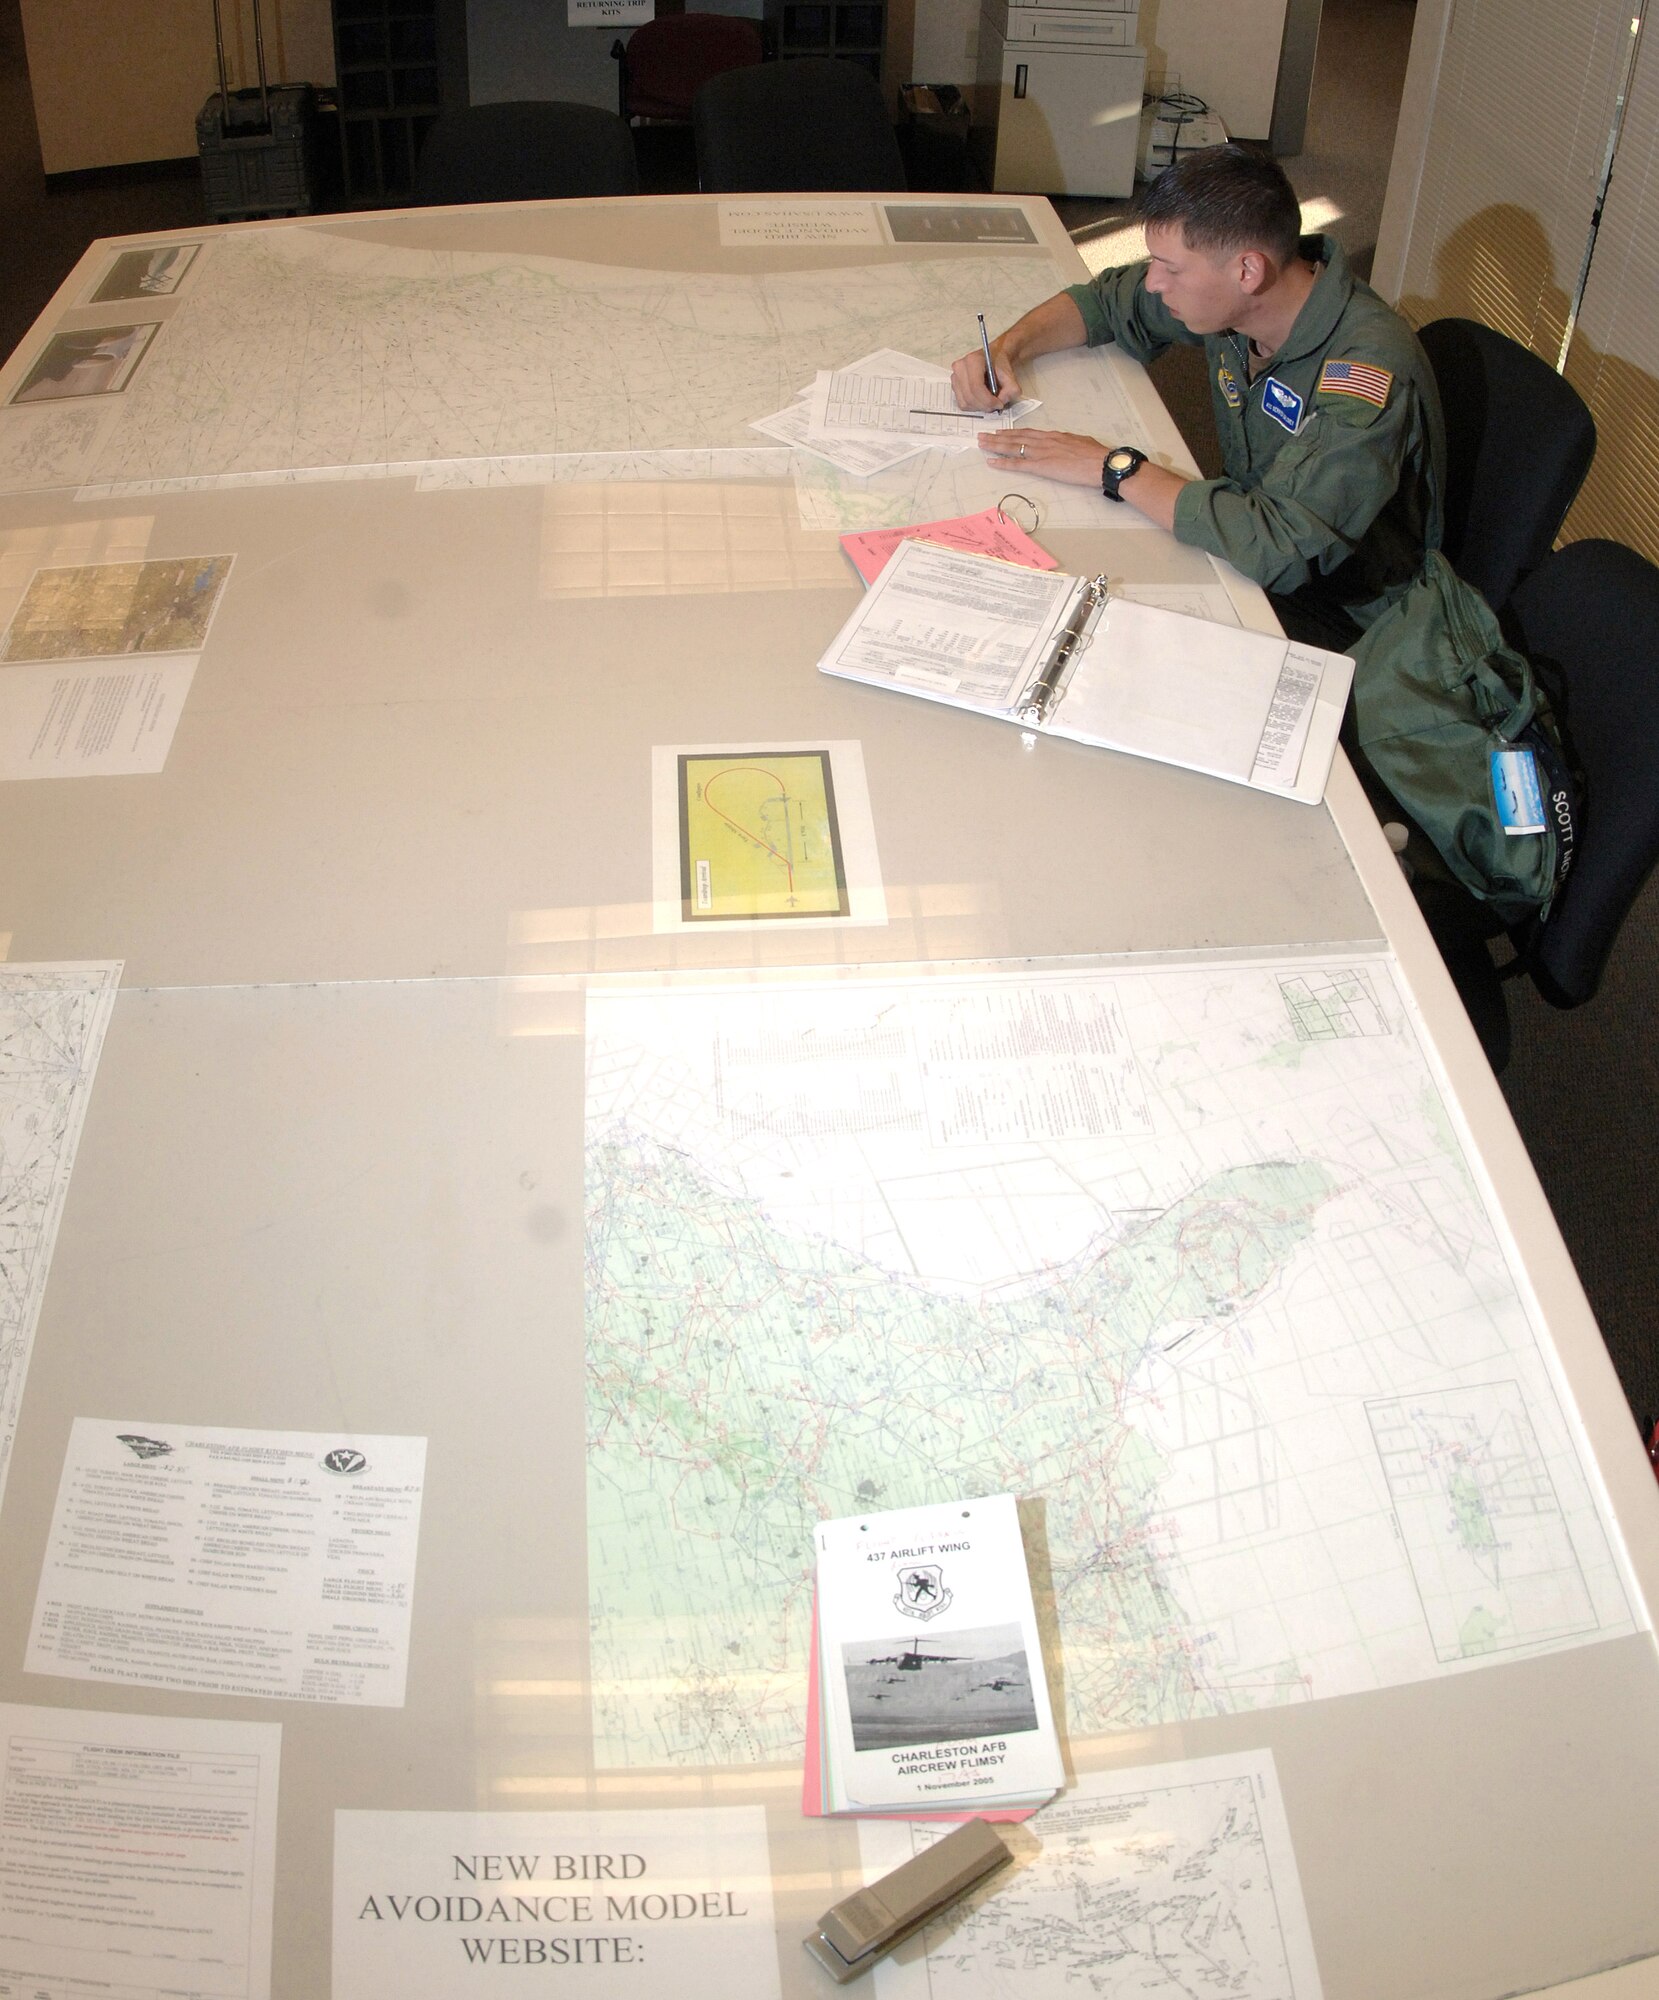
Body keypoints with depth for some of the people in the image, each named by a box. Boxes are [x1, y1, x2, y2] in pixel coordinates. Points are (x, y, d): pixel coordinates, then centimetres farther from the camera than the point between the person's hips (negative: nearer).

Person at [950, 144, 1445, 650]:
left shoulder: (1369, 370, -32)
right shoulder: (1231, 295, -8)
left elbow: (1283, 547, -42)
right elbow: (1104, 301, 12)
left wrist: (1115, 467, -34)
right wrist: (1008, 347, -8)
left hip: (1342, 614, -7)